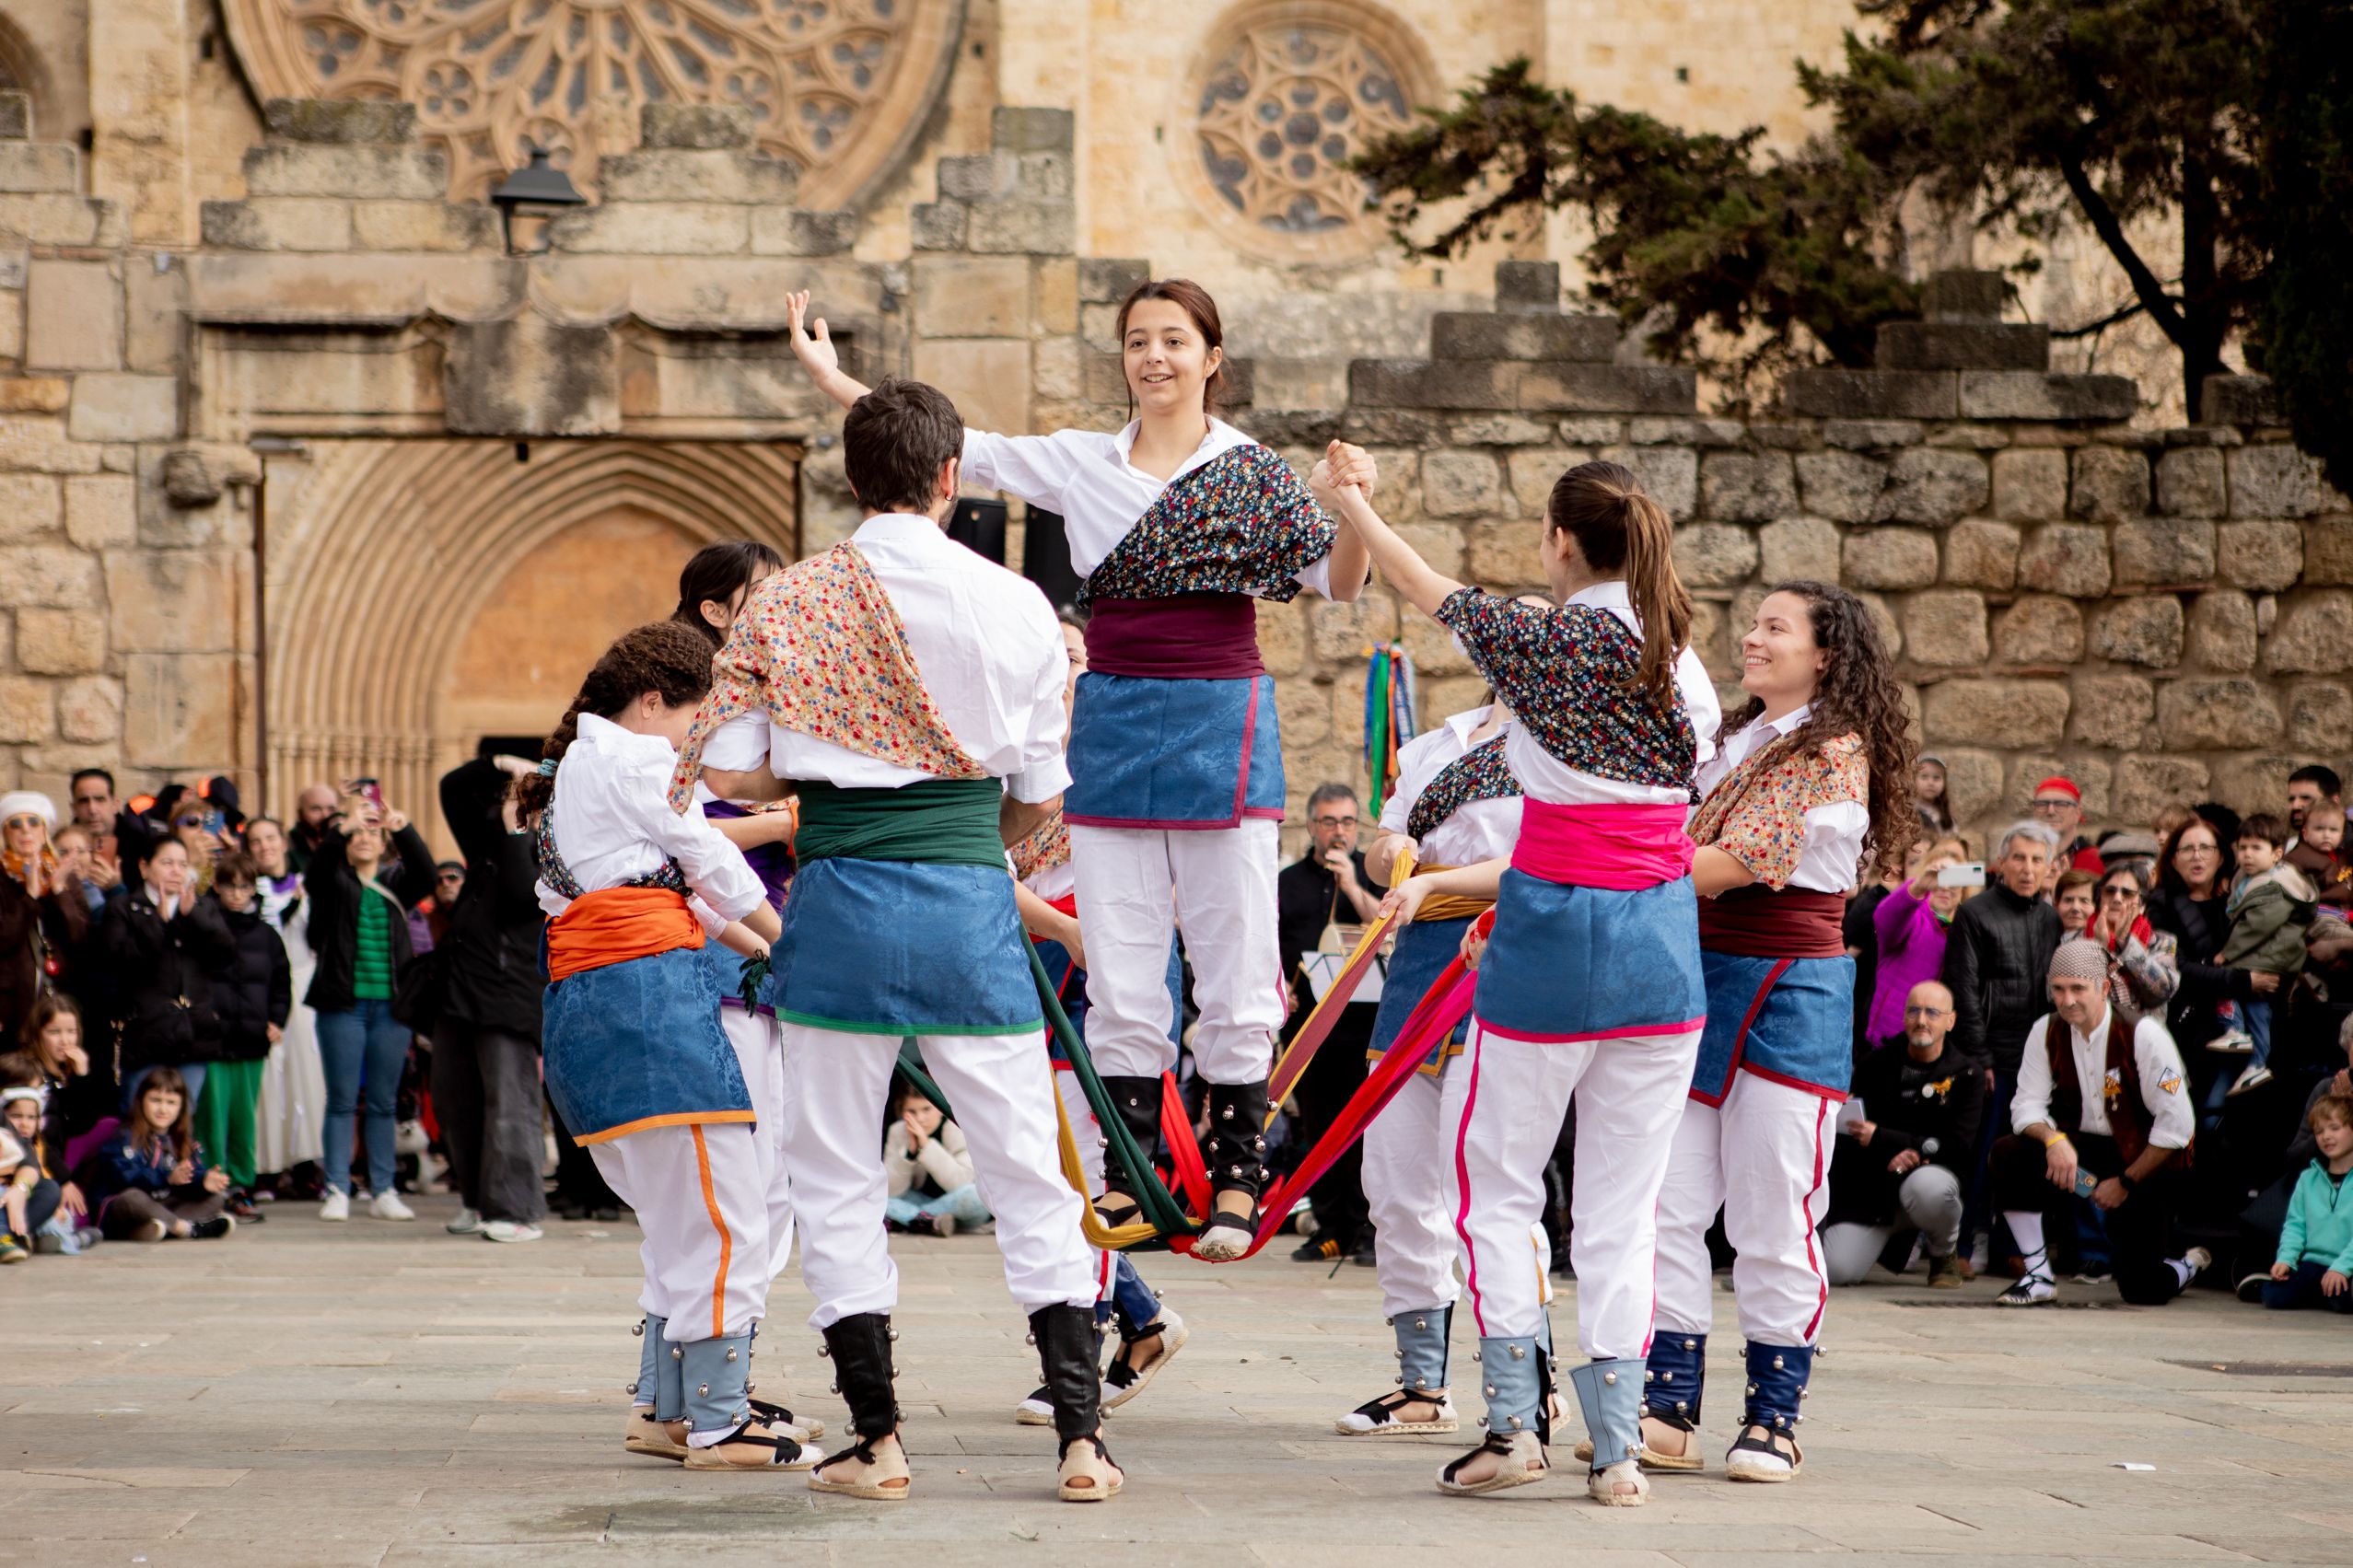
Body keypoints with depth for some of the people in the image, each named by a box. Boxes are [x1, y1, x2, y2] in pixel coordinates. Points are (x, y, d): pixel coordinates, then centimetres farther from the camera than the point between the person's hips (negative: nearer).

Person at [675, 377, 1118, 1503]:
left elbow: (732, 774, 0)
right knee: (1028, 1174, 7)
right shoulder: (1013, 606, 1)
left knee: (837, 1177, 10)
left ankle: (875, 1440, 8)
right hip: (970, 902, 0)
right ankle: (1082, 1433, 2)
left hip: (840, 901, 0)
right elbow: (1039, 795, 6)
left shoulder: (784, 604, 0)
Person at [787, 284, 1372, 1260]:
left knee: (1235, 967, -2)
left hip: (1220, 723, -3)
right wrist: (829, 378, 3)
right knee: (1120, 972, 4)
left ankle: (1236, 1181, 5)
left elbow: (1337, 584, -4)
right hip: (1111, 721, 3)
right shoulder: (1081, 465, 10)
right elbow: (961, 449, 8)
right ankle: (1128, 1175, 11)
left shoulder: (1254, 474, 1)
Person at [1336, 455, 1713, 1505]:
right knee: (1623, 1202, 8)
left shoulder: (1551, 639, -9)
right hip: (1663, 943, 5)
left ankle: (1517, 1420, 4)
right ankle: (1616, 1446, 5)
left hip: (1554, 937, -5)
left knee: (1494, 1182, 10)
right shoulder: (1683, 662, 9)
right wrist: (1447, 881, 22)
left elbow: (1430, 594, 7)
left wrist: (1353, 505, 26)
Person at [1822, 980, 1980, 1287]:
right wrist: (1890, 1158, -19)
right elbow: (1848, 1132, 2)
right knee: (1836, 1270, -20)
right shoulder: (1876, 1064, 5)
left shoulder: (1965, 1075, -1)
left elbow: (1957, 1146, -11)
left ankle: (1945, 1253, -6)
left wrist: (1881, 1138, -18)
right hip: (1872, 1187, 2)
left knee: (1928, 1187, -40)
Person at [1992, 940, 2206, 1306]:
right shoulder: (2047, 1032, -5)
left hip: (2145, 1164, -4)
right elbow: (2028, 1103, -6)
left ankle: (2192, 1265, 29)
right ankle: (2038, 1276, -14)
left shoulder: (2142, 1036, -18)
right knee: (2009, 1152, -24)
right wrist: (2053, 1139, -28)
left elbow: (2176, 1124, -17)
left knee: (2143, 1290, -10)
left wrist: (2125, 1183, -16)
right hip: (2081, 1151, 4)